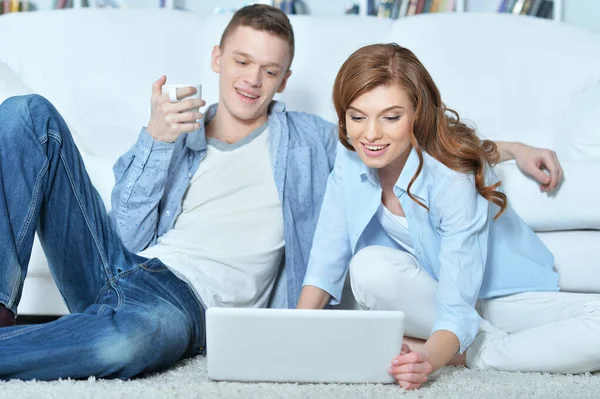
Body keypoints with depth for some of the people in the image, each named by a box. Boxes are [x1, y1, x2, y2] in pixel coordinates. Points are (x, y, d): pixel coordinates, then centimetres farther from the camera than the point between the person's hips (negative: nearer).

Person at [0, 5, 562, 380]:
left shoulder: (309, 140, 19)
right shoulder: (174, 137, 20)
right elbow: (130, 234, 6)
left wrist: (507, 147, 9)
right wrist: (156, 142, -6)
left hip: (187, 299, -3)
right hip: (117, 265, 3)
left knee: (132, 337, -45)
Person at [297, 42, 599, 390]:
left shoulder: (454, 179, -29)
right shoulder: (351, 161, -14)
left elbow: (457, 307, -32)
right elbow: (328, 258, -7)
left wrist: (428, 360, -51)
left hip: (502, 295, -4)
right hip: (426, 292, 4)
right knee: (370, 266, -31)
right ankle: (491, 341, -12)